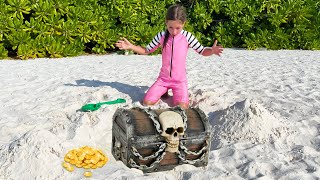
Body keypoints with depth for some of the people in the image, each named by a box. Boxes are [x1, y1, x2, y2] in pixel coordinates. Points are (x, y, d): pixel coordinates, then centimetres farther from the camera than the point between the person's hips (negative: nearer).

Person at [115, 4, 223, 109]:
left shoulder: (187, 37, -10)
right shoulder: (161, 36, -5)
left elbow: (202, 51, -1)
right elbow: (147, 51, 6)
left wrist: (212, 51, -24)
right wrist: (130, 46, -7)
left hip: (180, 80, -2)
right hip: (163, 78, 2)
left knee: (182, 107, -22)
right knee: (147, 102, -13)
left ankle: (176, 94, 13)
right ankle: (164, 92, 18)